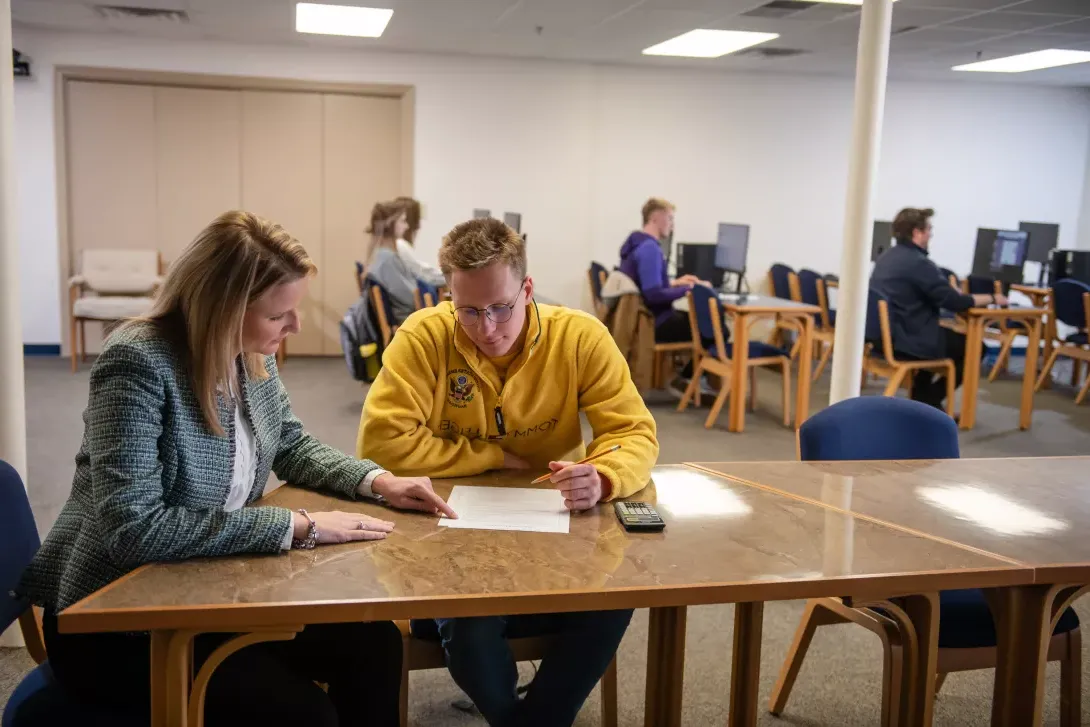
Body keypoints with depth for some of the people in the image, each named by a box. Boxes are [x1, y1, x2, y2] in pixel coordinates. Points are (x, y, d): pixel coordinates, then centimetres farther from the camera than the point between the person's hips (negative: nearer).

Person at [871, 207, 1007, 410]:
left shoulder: (885, 257, 10)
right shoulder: (919, 263, -19)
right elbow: (955, 302, -17)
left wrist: (950, 290, 19)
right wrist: (992, 299, -3)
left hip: (883, 336, 9)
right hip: (906, 342, -9)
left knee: (952, 335, 32)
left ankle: (922, 402, 28)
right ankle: (926, 402, 13)